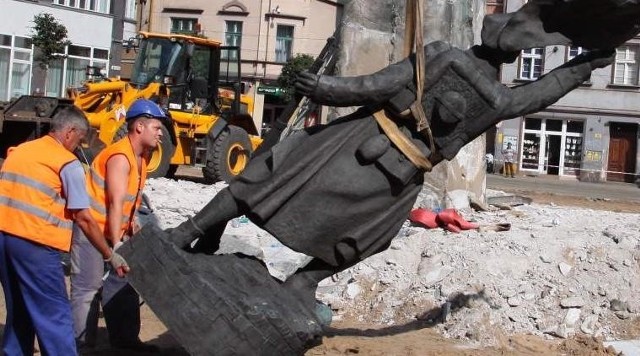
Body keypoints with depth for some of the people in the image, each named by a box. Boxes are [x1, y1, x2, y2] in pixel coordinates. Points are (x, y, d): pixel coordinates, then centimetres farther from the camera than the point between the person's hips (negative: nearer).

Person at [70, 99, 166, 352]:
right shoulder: (120, 157, -22)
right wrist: (116, 245, -29)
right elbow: (115, 204, -27)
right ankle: (81, 344, 5)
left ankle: (125, 339, 24)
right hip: (91, 230, -10)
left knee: (123, 286, 14)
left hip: (115, 231, 10)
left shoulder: (140, 157, 8)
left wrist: (131, 225, 2)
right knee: (87, 289, -4)